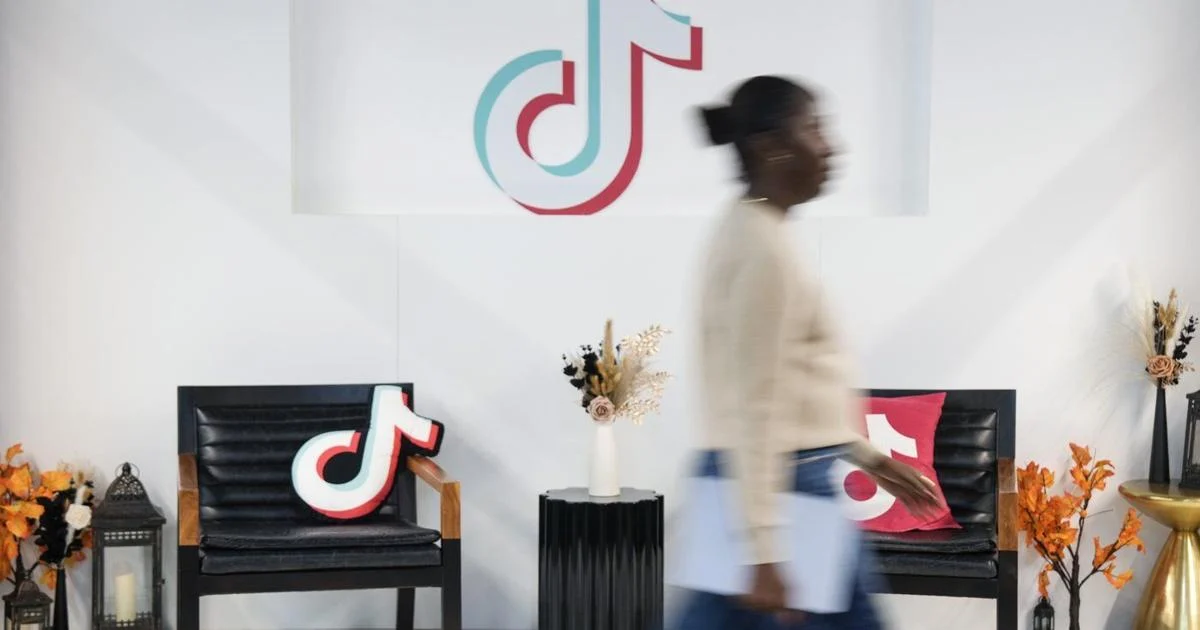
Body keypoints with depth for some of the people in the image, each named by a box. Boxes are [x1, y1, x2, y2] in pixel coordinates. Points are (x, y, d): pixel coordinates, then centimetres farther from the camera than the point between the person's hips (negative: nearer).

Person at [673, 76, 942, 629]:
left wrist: (869, 456, 26)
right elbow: (755, 407, -21)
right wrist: (765, 554, -22)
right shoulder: (764, 250, -17)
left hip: (758, 485, 10)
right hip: (781, 487, -10)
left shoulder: (751, 236, 14)